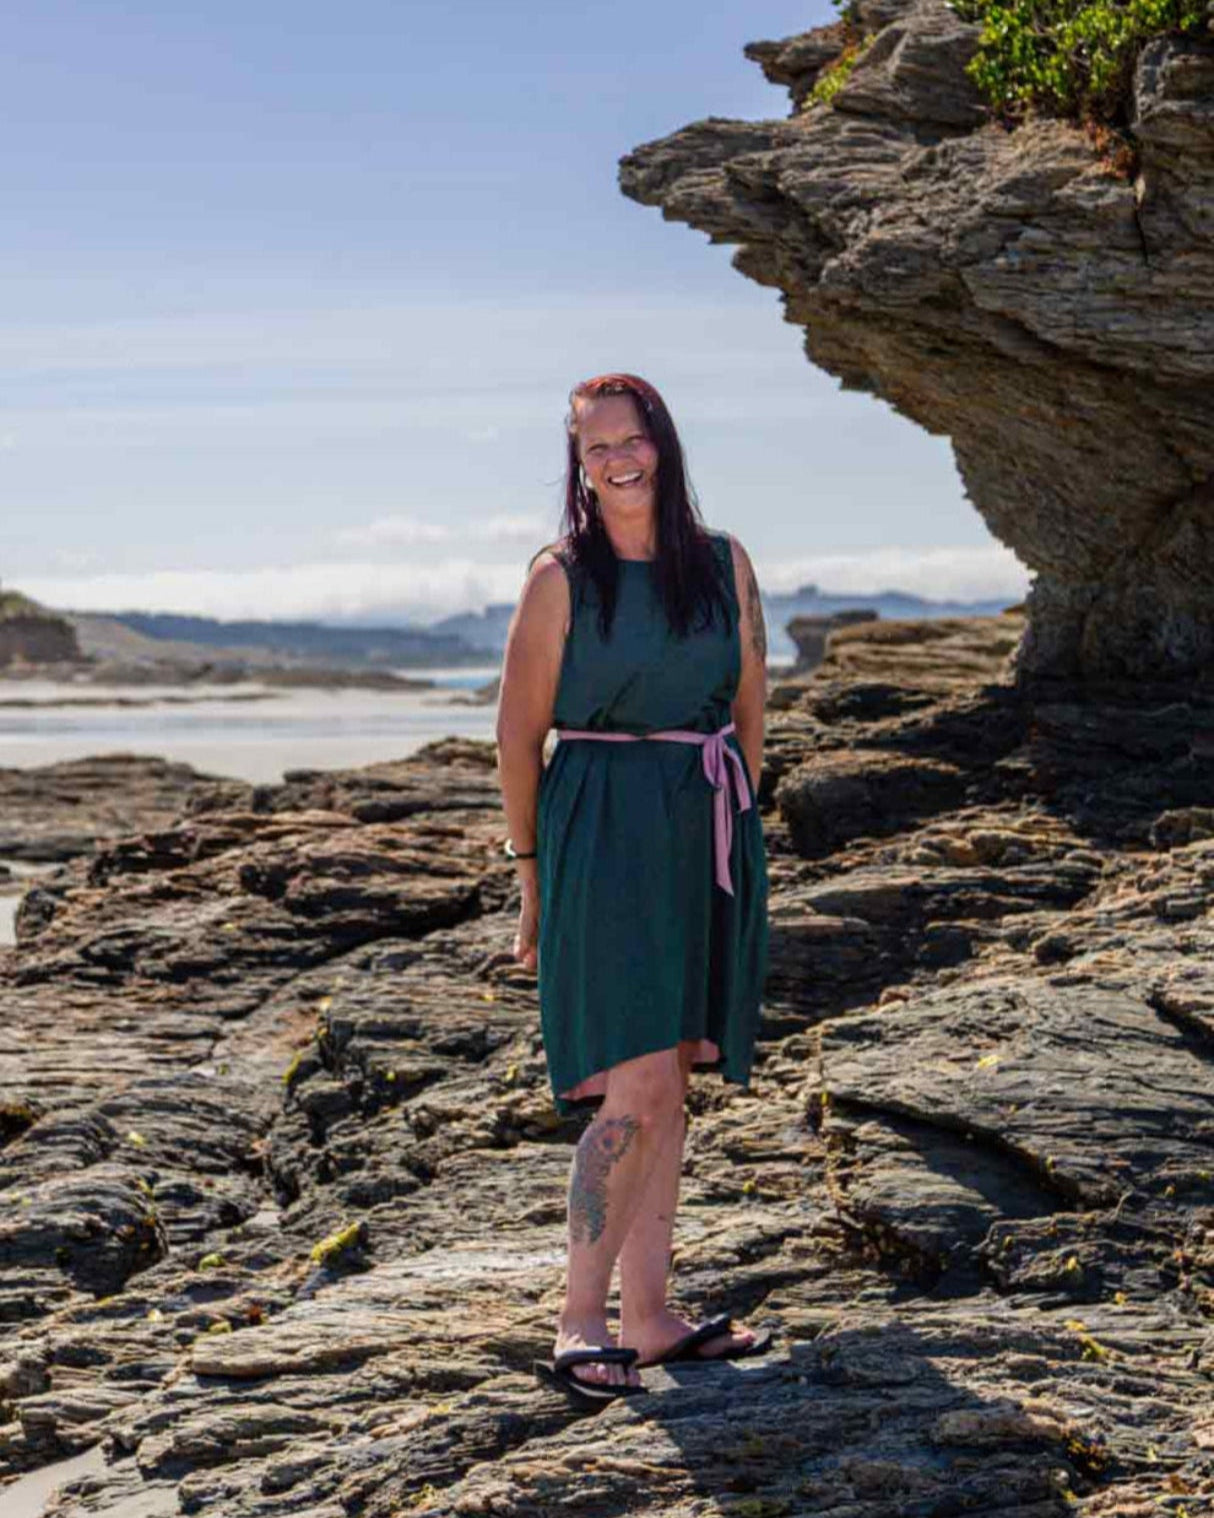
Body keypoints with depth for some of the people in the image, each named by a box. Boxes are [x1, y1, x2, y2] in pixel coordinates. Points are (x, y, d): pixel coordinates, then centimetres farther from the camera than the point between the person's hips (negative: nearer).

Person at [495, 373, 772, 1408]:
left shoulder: (725, 566, 8)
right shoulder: (561, 578, -3)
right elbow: (520, 735, 0)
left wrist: (728, 833, 14)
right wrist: (533, 877, 2)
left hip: (710, 837, 5)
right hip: (604, 842, -5)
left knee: (672, 1086, 8)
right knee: (639, 1088, -12)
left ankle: (651, 1314, 15)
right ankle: (581, 1324, -5)